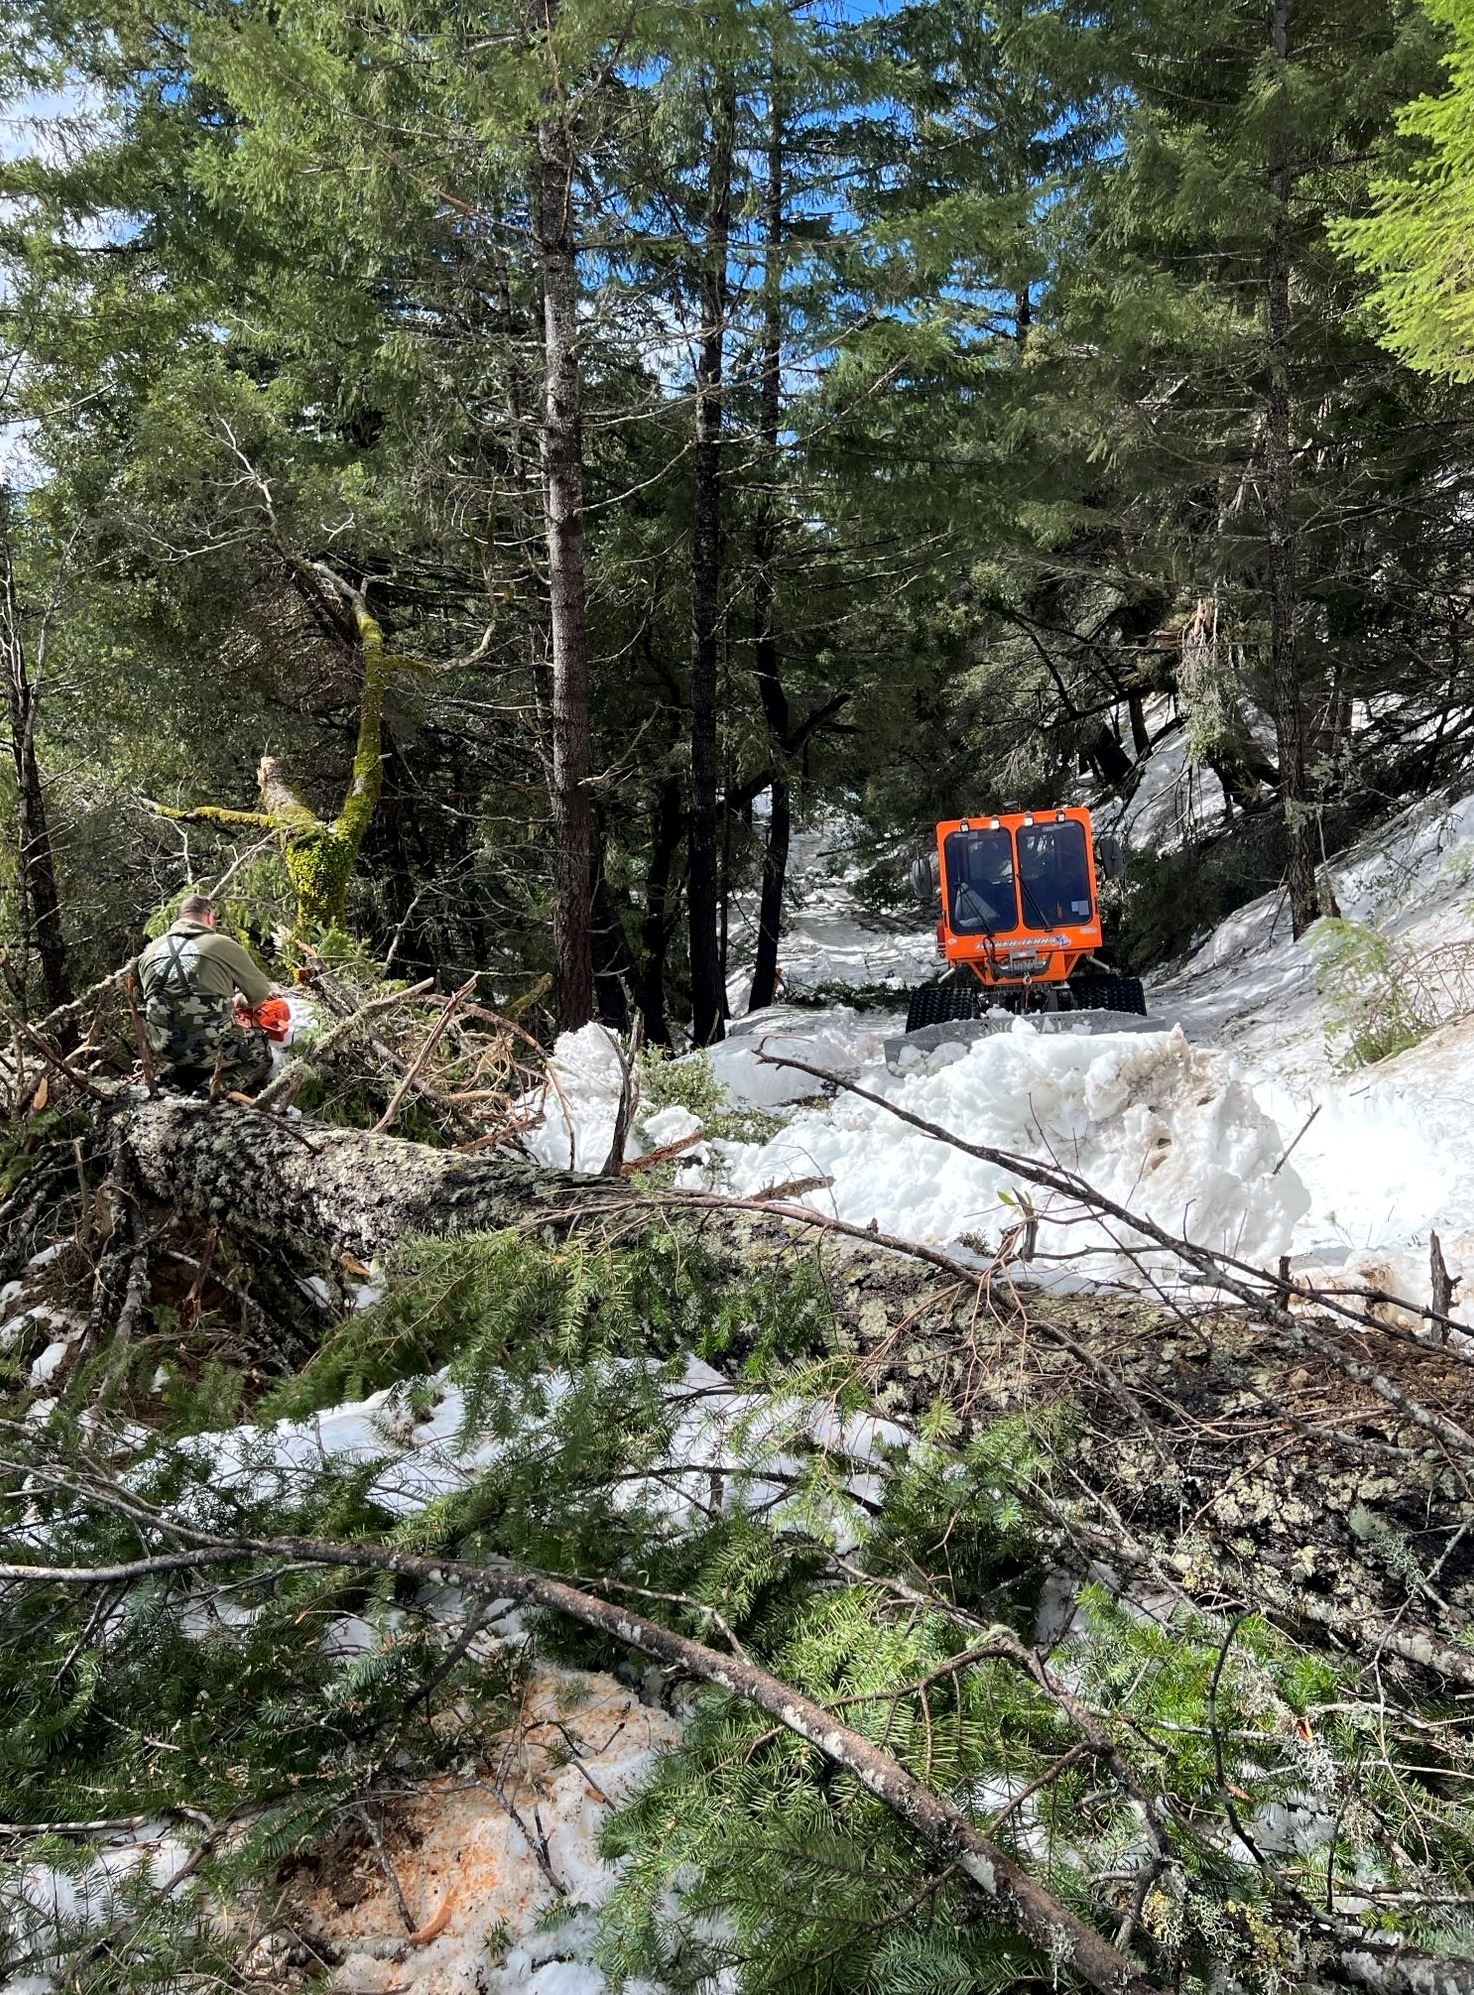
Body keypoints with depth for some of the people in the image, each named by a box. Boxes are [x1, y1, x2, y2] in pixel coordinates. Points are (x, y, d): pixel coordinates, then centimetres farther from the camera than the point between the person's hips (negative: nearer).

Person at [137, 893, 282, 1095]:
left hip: (162, 1049, 6)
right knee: (261, 1048, 21)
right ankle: (214, 1088, -4)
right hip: (209, 1046, -6)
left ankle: (174, 1079, 8)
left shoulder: (150, 951, 11)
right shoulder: (223, 945, -2)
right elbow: (260, 995, 5)